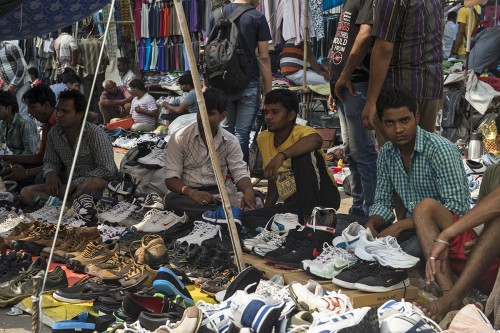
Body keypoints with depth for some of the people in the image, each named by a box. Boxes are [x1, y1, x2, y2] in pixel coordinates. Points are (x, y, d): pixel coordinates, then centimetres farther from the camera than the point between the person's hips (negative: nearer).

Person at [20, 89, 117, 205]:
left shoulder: (96, 134, -14)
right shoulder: (54, 133, 6)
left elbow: (107, 170, -19)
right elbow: (50, 161, 18)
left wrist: (74, 184, -22)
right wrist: (50, 173, -7)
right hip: (68, 184, 6)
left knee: (94, 183, -42)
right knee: (26, 193, -11)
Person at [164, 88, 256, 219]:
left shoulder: (231, 142, 5)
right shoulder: (179, 138, -3)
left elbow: (239, 172, -4)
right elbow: (171, 178, -8)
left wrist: (248, 190, -30)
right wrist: (191, 192, -30)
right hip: (188, 193, 0)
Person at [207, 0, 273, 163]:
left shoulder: (216, 15, 7)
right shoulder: (257, 17, -4)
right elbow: (264, 57, -6)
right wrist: (268, 91, -2)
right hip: (248, 84, -4)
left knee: (227, 130, 15)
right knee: (242, 133, -1)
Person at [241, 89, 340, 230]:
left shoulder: (301, 132, -13)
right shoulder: (263, 139, 8)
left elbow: (316, 140, -41)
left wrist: (282, 155, -49)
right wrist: (266, 208, 11)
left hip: (323, 198, -6)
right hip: (293, 204, 6)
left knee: (304, 155, -30)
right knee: (246, 217, -12)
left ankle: (310, 215, -23)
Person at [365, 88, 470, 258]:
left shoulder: (440, 149, -18)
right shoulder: (386, 154, 3)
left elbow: (456, 207, -24)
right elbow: (383, 202, 10)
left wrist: (401, 225, -27)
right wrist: (370, 224, -14)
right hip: (412, 226, 6)